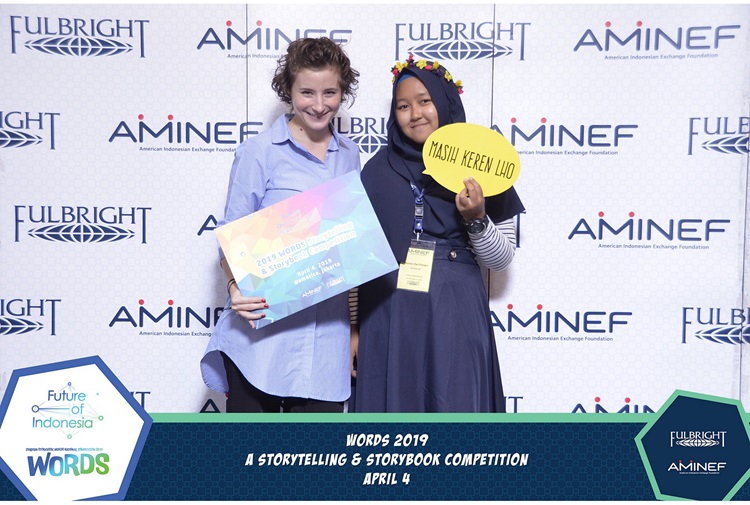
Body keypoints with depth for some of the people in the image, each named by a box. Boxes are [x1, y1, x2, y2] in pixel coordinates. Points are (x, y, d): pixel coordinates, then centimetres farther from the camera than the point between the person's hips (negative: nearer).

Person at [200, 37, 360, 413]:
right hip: (263, 326, -4)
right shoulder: (260, 152, -5)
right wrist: (236, 288, -23)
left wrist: (355, 325, 17)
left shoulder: (349, 156, 10)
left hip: (327, 332, 4)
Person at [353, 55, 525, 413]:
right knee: (392, 408, 8)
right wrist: (354, 327, 6)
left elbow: (501, 258, 2)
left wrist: (476, 219, -17)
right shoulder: (378, 168, 4)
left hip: (455, 316, -1)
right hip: (388, 316, 1)